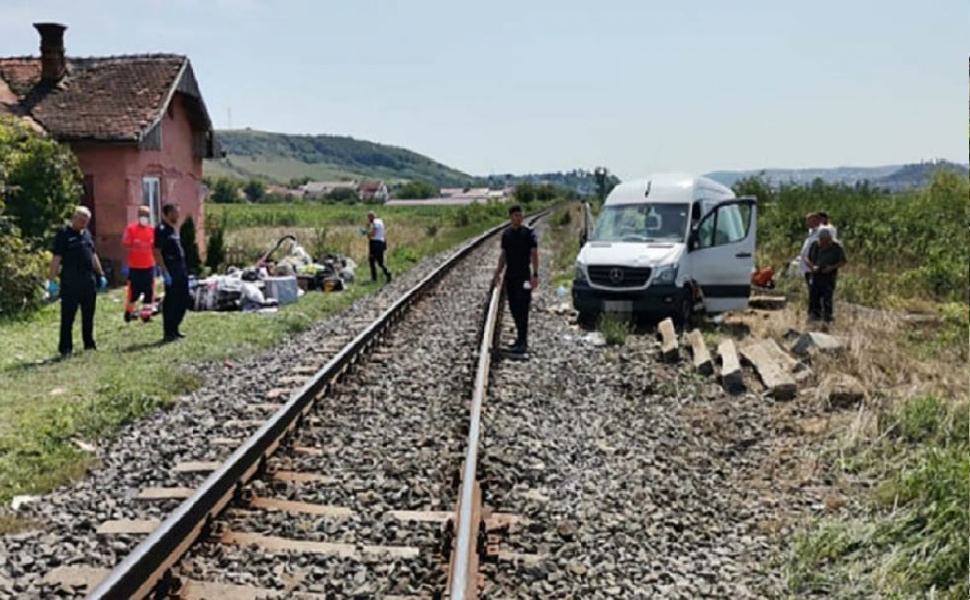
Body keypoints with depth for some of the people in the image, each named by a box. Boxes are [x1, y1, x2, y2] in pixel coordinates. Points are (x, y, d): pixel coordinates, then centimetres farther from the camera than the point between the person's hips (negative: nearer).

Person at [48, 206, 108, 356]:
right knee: (68, 315, -2)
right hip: (70, 281, -6)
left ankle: (89, 343, 20)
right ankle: (65, 347, 4)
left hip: (89, 280, 6)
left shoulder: (87, 233, 15)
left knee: (88, 315, 11)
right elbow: (56, 258, -10)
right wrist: (52, 280, -14)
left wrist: (101, 274, 20)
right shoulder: (64, 233, -6)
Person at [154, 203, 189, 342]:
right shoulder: (161, 230, -11)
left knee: (183, 300, 12)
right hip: (171, 270, -9)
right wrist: (165, 271, -20)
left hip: (181, 269, 9)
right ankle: (168, 333, 4)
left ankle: (174, 329, 23)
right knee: (170, 301, -3)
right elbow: (157, 252, -16)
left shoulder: (173, 229, 16)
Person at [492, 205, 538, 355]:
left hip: (523, 276, -6)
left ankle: (522, 343, -8)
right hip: (510, 276, 6)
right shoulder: (506, 234, 10)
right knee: (513, 308, 10)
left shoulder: (528, 233, -6)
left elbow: (534, 254, -8)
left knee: (522, 309, -9)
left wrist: (535, 274, -16)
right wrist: (498, 273, 13)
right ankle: (521, 338, 22)